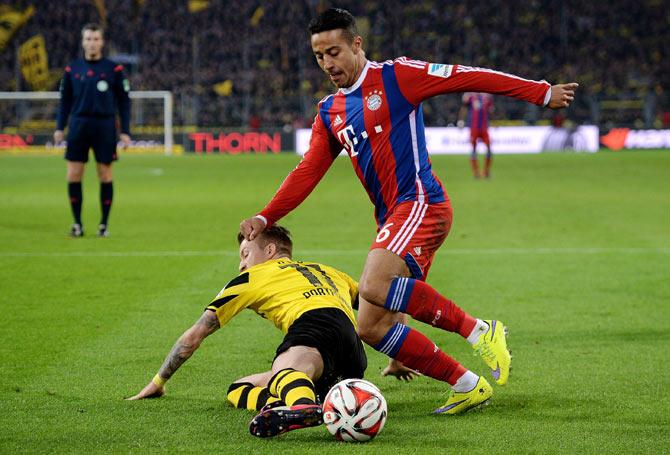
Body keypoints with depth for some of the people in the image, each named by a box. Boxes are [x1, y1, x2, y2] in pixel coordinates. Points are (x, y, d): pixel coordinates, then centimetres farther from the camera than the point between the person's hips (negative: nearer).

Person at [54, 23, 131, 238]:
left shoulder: (114, 69, 1)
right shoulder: (72, 69, 7)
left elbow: (124, 101, 3)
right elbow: (65, 100, 13)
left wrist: (125, 131, -2)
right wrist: (60, 127, 4)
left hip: (105, 127, -2)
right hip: (79, 126, 2)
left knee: (105, 176, 1)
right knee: (73, 176, -2)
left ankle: (104, 224, 10)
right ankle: (77, 223, 8)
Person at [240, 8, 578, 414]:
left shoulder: (396, 76, -3)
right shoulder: (330, 113, 17)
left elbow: (468, 77, -2)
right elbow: (307, 173, 16)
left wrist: (543, 93, -2)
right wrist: (265, 219, 4)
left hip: (420, 204, -8)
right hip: (392, 218, 8)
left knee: (374, 286, -31)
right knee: (373, 327, -2)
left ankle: (479, 331, -20)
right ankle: (468, 386, 7)